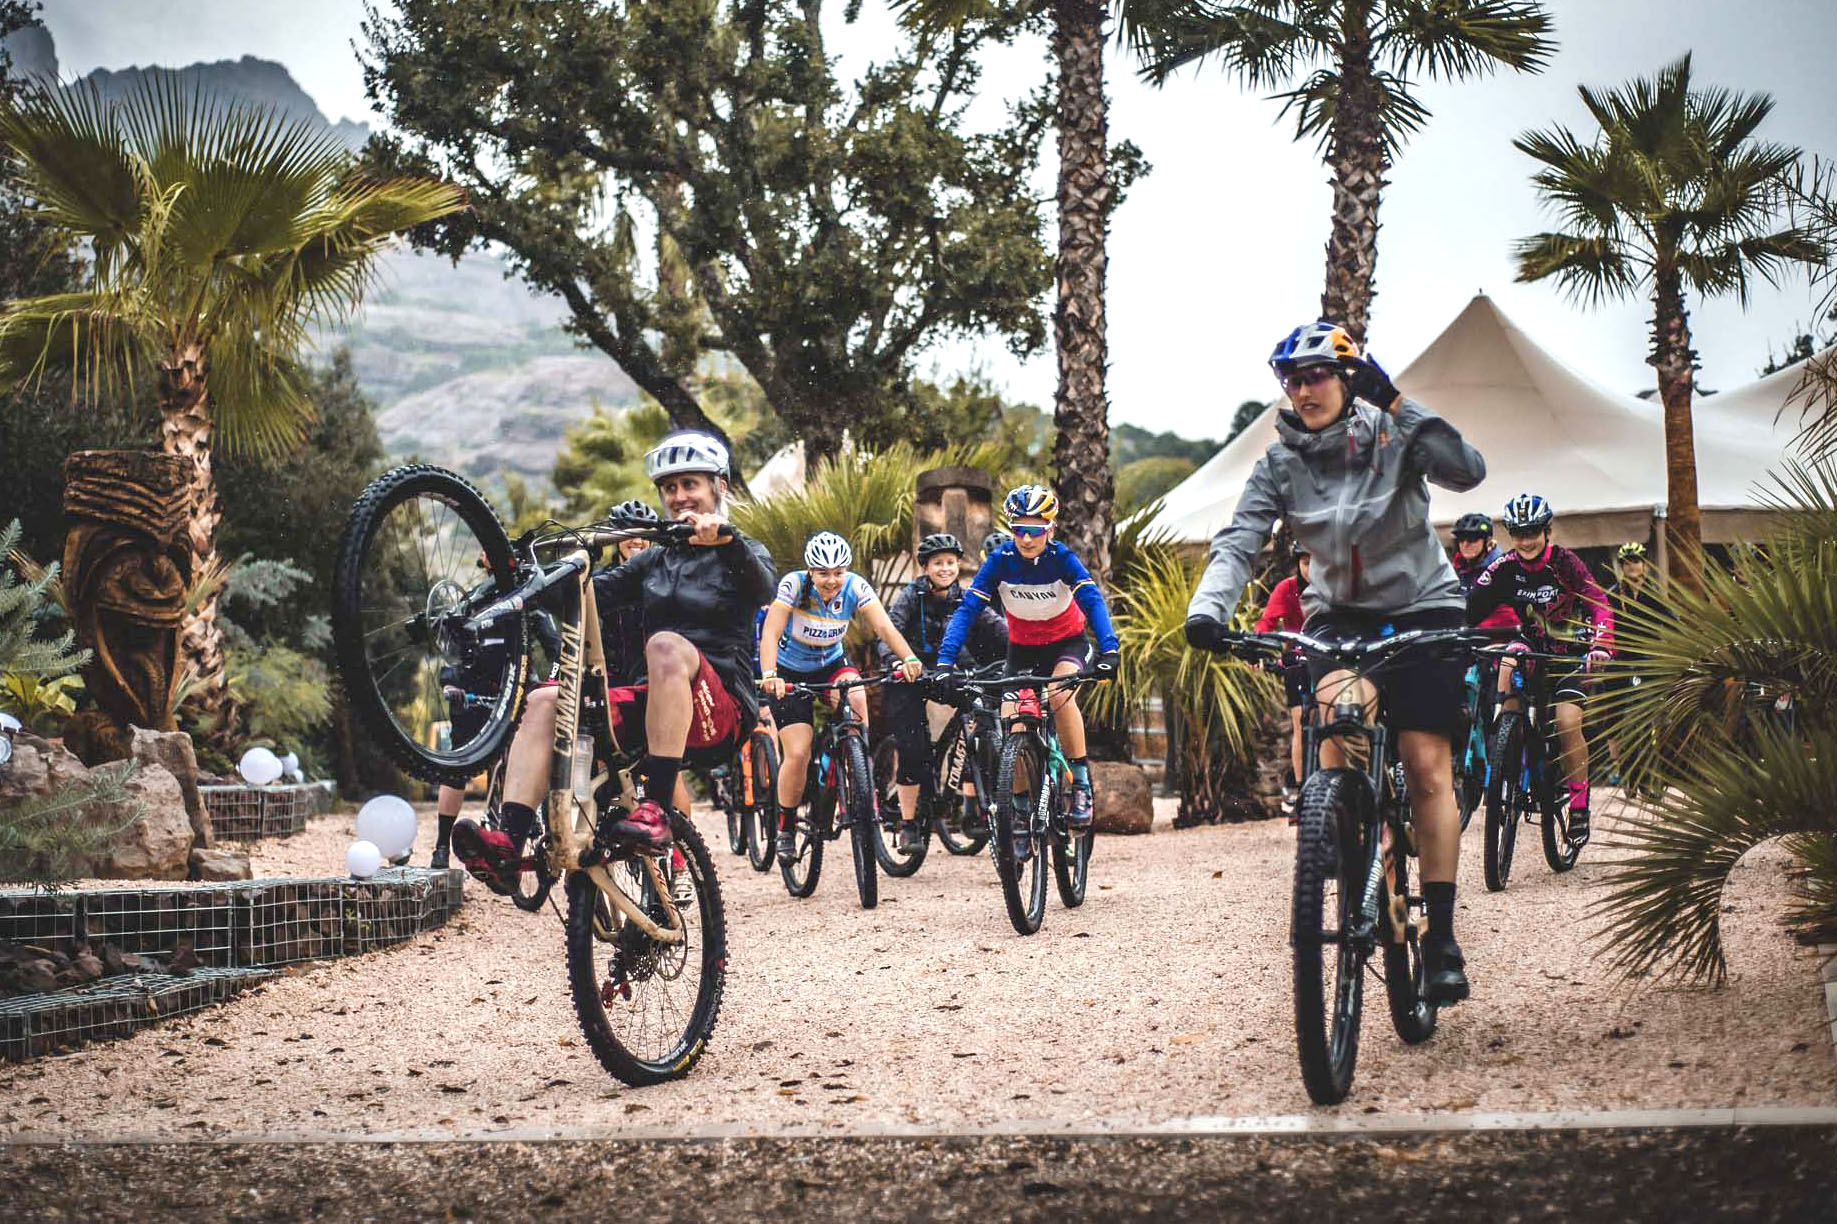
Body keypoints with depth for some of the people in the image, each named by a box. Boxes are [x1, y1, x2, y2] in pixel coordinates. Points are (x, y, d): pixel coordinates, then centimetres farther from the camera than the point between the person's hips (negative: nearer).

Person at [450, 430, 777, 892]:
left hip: (719, 714, -5)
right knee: (545, 702, -17)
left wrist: (724, 538, -38)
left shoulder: (743, 554, 7)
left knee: (667, 644, -36)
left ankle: (655, 813, -42)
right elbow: (591, 593, 7)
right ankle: (508, 845, -35)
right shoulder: (654, 561, 22)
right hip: (653, 705, 6)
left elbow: (764, 590, -19)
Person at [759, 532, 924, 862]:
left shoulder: (856, 587, -18)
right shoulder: (793, 585, -25)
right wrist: (768, 674, -52)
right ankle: (785, 829, 9)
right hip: (791, 673, -2)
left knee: (856, 698, -32)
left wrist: (908, 657, -48)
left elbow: (884, 627, -29)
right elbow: (770, 633, -34)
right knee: (797, 755, -14)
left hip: (831, 664, 2)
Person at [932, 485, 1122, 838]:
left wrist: (1109, 651, -50)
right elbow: (968, 609, -23)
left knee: (1061, 695, -33)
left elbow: (1093, 601, -34)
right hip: (1022, 649, 2)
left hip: (1068, 643, -2)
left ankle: (1081, 785, -19)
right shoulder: (1000, 560, -18)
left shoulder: (1061, 558, -22)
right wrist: (945, 661, -36)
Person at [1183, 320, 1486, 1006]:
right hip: (1339, 613, 1)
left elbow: (1466, 472, -30)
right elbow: (1239, 540, -17)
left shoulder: (1394, 437, -12)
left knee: (1427, 767, -9)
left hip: (1422, 608, -1)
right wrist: (1208, 609, -36)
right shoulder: (1282, 462, -6)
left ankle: (1442, 938, -3)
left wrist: (1400, 408, -40)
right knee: (1339, 700, -31)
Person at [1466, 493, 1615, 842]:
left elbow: (1599, 604, -28)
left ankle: (1579, 804, -2)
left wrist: (1601, 644, -46)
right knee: (1509, 661, -33)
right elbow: (1472, 606, -16)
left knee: (1567, 725, -19)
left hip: (1571, 652, -3)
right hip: (1533, 642, 3)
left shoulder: (1565, 563, -16)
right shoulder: (1506, 567, -8)